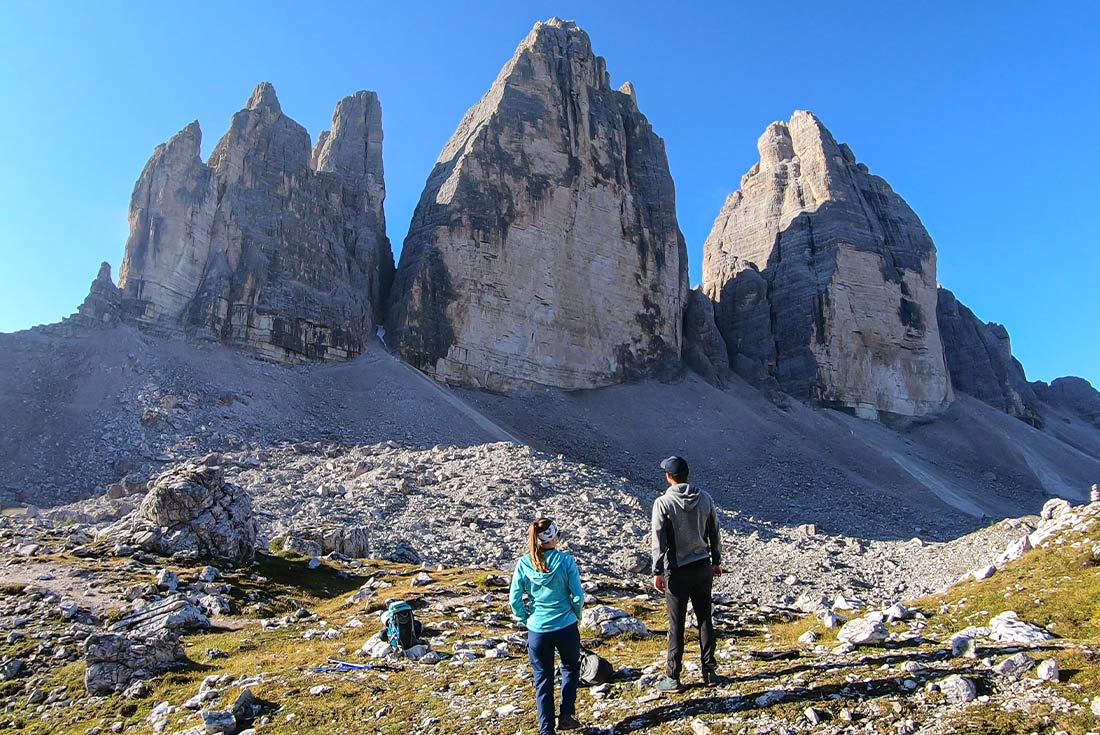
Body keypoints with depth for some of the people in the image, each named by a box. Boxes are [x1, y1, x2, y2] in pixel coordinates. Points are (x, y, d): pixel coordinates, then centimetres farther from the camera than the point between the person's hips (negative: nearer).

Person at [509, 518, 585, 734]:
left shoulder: (523, 564, -8)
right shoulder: (565, 560, -13)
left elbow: (515, 600, -4)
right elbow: (578, 596, -9)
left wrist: (526, 620, 12)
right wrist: (577, 617, 10)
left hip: (537, 630, 1)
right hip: (566, 627, -1)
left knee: (543, 679, 15)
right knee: (570, 668, 26)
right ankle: (566, 715, 23)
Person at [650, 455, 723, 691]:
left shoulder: (663, 503, -14)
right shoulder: (705, 499, 0)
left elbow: (659, 540, -14)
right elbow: (714, 533, 9)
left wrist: (657, 572, -8)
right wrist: (716, 561, 21)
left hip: (677, 571, -4)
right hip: (703, 567, 4)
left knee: (676, 625, 4)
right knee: (705, 619, 15)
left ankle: (673, 677, 12)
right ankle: (710, 672, 24)